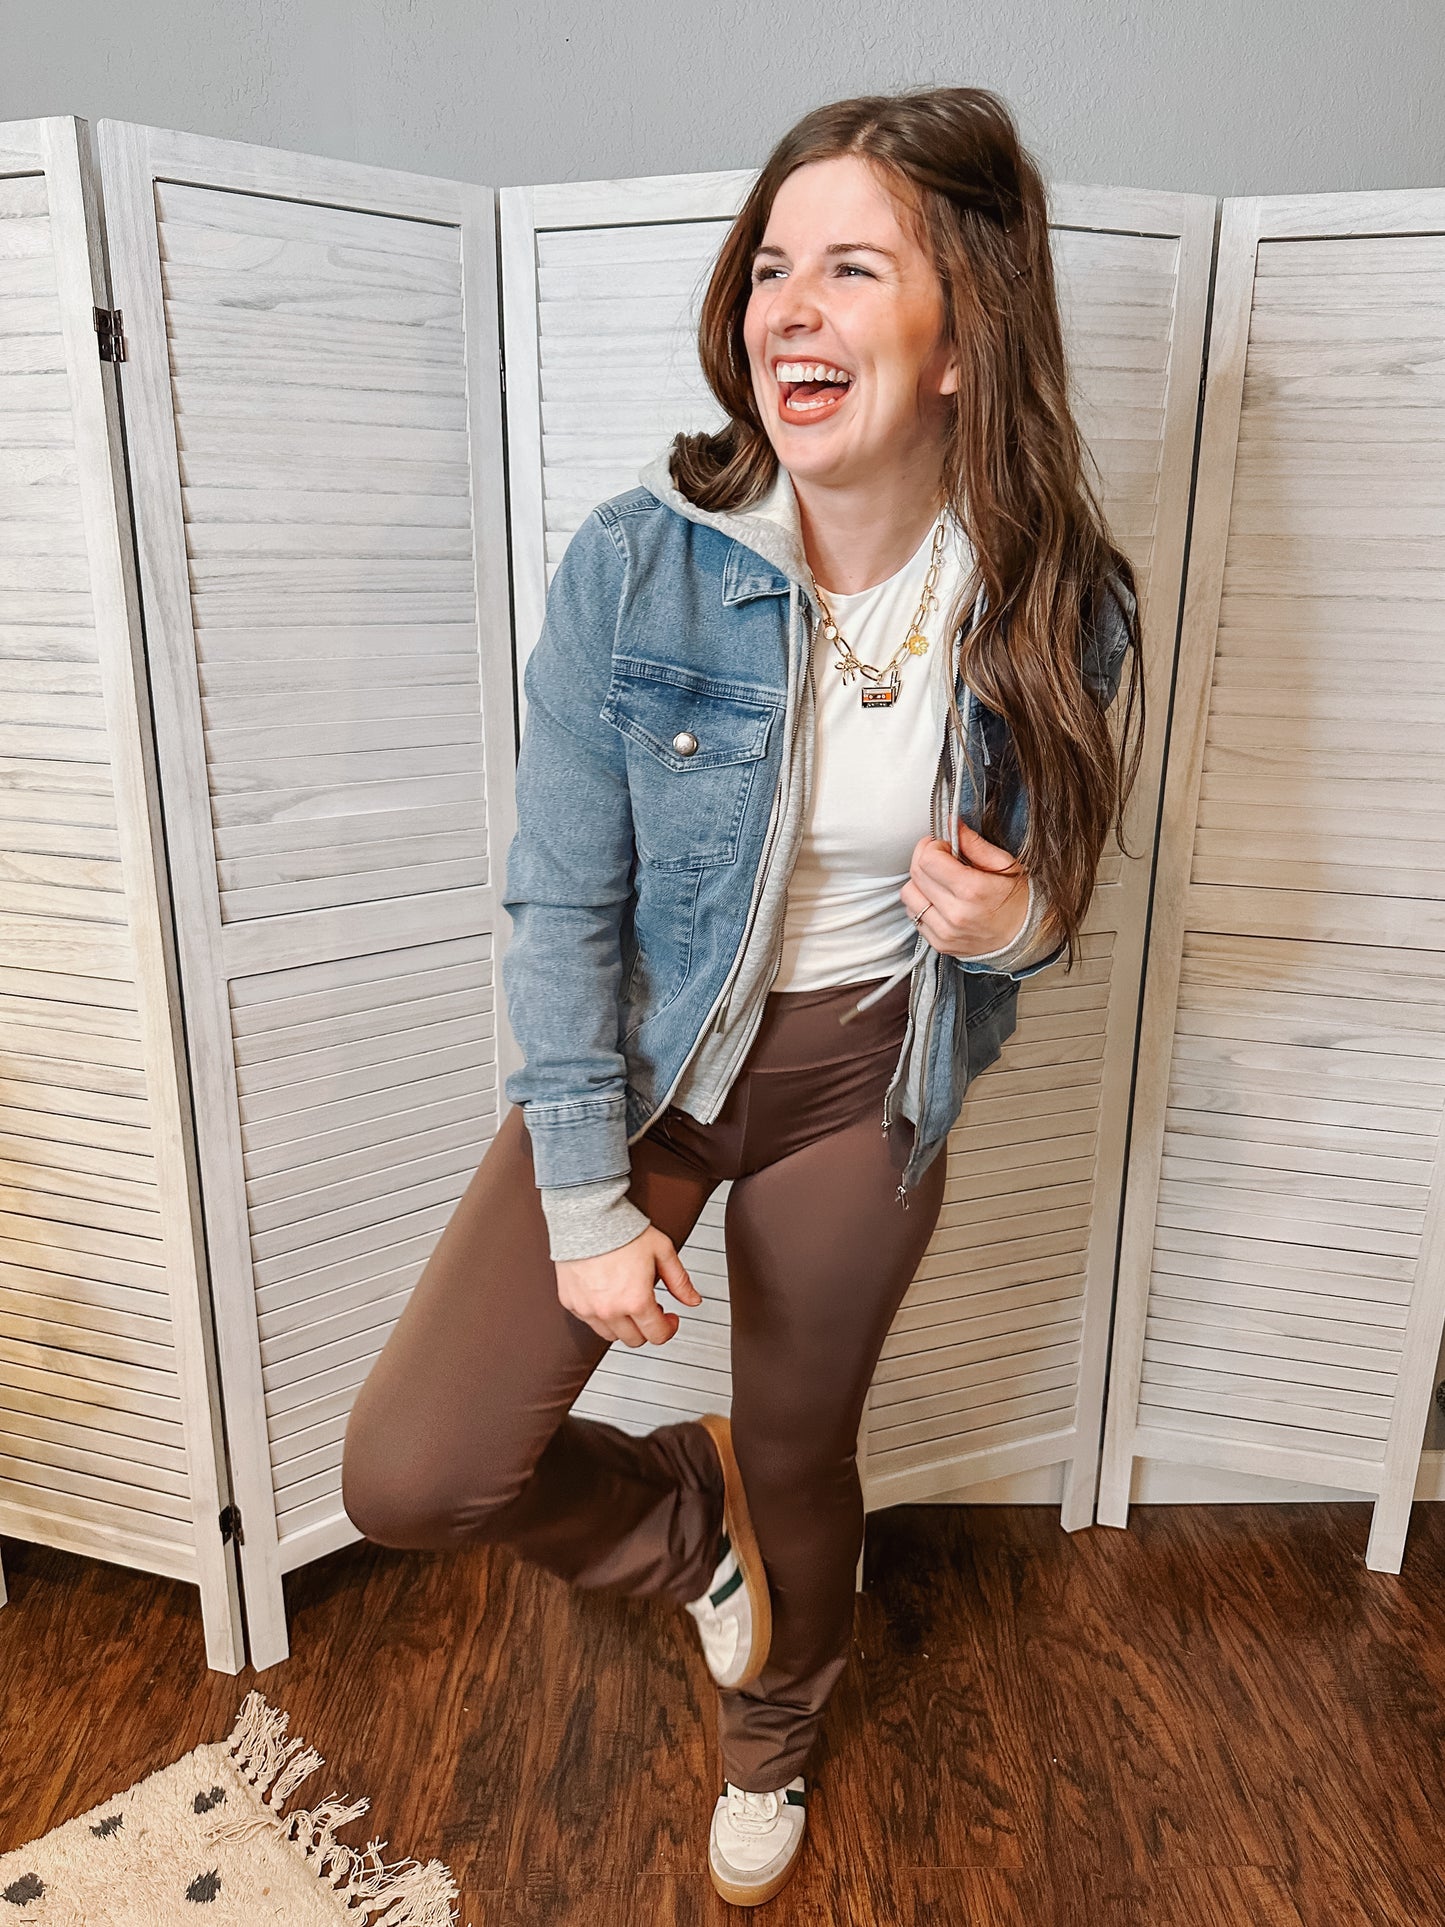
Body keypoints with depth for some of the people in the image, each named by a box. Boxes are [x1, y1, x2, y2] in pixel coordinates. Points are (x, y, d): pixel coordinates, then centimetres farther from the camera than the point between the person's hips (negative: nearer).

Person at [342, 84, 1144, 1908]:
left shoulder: (1054, 606, -14)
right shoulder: (633, 562, -20)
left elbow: (1035, 890, 2)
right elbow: (562, 903, -13)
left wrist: (1014, 922, -24)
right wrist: (586, 1204, -13)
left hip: (866, 1080, 1)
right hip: (643, 1054, 0)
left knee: (802, 1448, 21)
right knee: (411, 1471, -9)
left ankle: (768, 1735, 57)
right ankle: (683, 1517, 28)